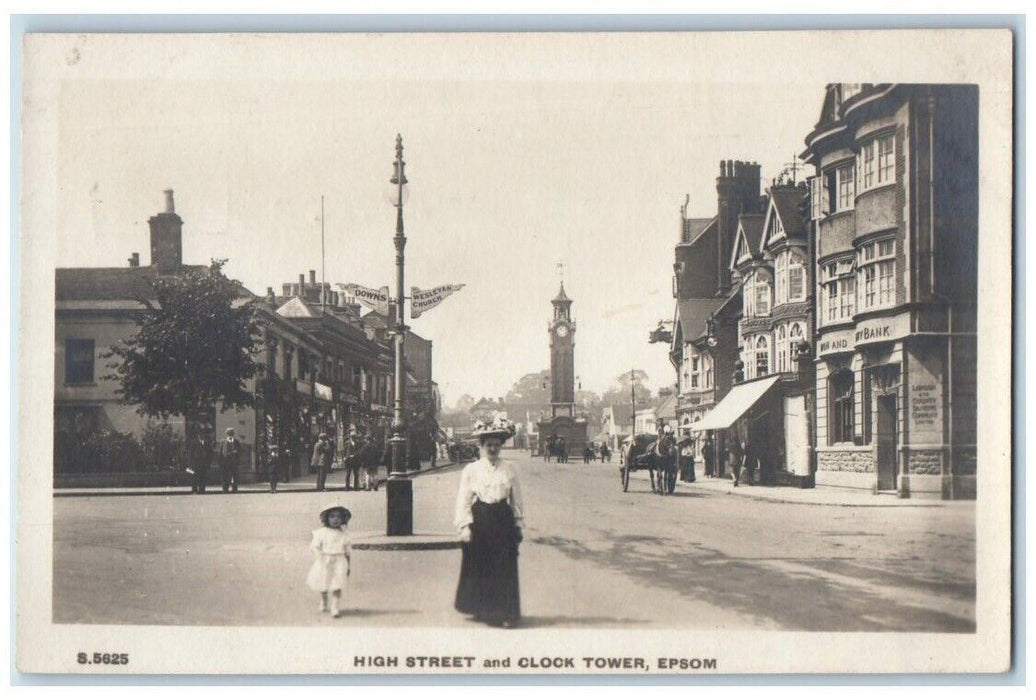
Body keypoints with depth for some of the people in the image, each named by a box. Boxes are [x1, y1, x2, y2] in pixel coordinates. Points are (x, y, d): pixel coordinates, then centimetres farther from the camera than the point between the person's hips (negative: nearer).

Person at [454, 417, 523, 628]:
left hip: (502, 522, 0)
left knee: (504, 569, -2)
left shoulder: (509, 469, 5)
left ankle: (505, 613, 3)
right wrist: (464, 525, -8)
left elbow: (516, 499, 10)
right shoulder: (471, 470, 2)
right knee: (478, 568, 6)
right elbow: (463, 500, 0)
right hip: (479, 522, 0)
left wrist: (518, 524, 8)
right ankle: (480, 610, 22)